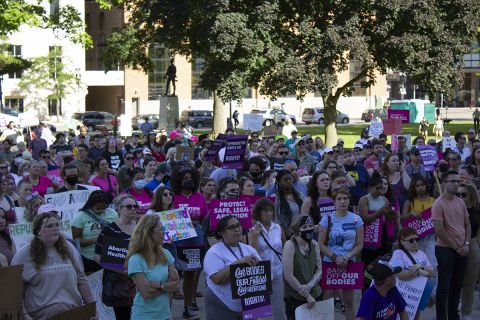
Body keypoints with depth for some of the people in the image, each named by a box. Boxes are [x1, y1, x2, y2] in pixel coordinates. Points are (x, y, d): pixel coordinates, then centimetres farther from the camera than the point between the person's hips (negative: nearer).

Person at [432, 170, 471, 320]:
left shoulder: (460, 202, 8)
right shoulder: (439, 203, -13)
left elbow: (467, 225, 14)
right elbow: (439, 230, -17)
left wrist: (466, 244, -1)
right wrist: (455, 247, -11)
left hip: (462, 250, 6)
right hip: (446, 249, -6)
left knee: (457, 285, 12)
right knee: (444, 286, -1)